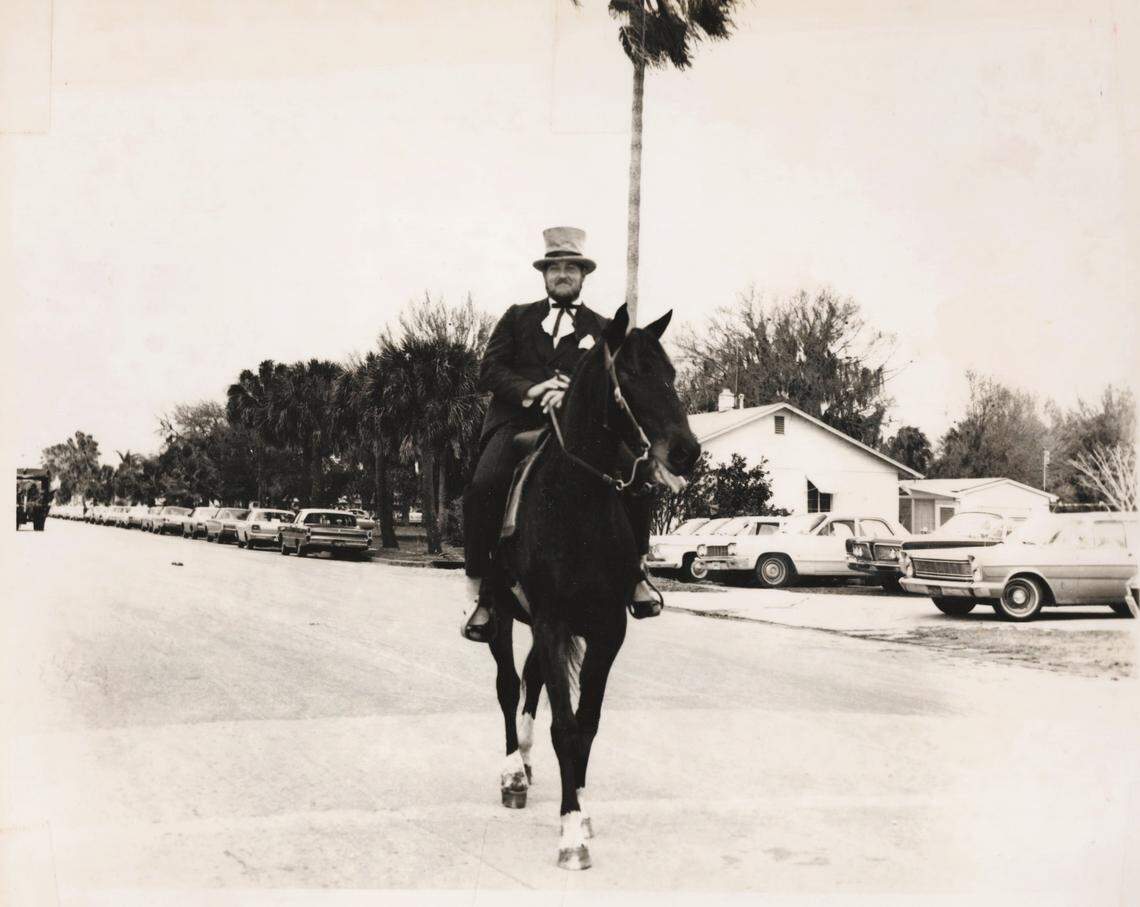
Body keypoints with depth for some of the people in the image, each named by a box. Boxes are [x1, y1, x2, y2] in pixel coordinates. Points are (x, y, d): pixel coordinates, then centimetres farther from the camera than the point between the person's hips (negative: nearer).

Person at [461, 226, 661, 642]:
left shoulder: (601, 329, 18)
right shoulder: (517, 317, 19)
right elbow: (488, 371, 7)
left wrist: (572, 394, -18)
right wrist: (531, 390, -12)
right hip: (518, 421, -1)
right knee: (483, 486, -30)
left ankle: (636, 568, 0)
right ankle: (477, 589, -20)